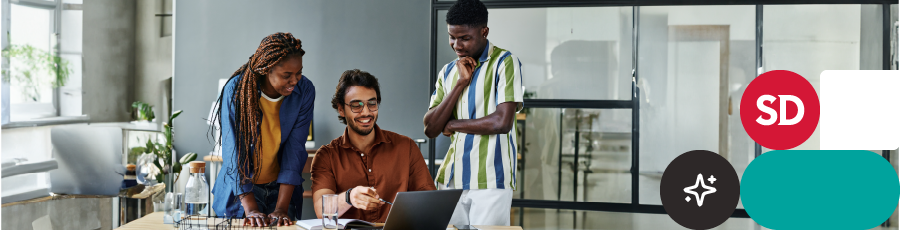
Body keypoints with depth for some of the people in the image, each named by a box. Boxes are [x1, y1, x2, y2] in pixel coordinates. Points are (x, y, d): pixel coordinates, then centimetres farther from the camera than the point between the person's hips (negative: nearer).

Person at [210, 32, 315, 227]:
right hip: (240, 191, -2)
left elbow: (295, 149, -14)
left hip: (281, 188, 2)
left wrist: (281, 208, -20)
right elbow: (234, 151, -20)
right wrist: (250, 209, -27)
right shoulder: (236, 90, -18)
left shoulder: (304, 91, -12)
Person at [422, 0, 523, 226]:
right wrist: (460, 83, -5)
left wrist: (452, 125, -3)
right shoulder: (448, 72, 13)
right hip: (451, 180, 5)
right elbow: (430, 129, 4)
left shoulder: (505, 63, -4)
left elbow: (502, 122, -15)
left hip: (490, 181, -5)